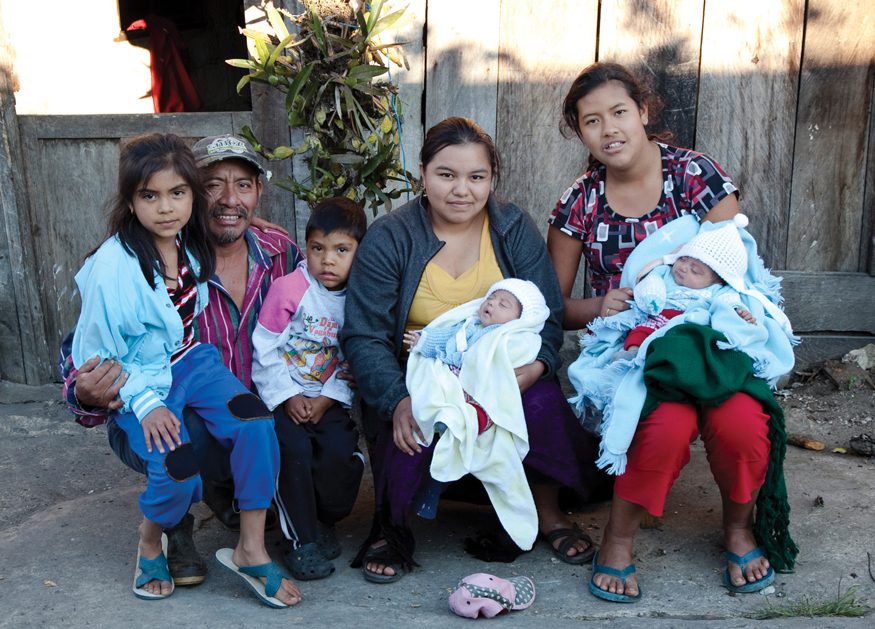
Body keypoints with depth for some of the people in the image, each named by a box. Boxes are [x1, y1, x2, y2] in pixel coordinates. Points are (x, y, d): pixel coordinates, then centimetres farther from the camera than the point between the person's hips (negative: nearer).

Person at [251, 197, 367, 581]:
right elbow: (265, 351, -7)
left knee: (342, 452, -21)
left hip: (330, 399, 2)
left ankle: (324, 520, 9)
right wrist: (289, 397, -13)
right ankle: (302, 539, -8)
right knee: (294, 448, -26)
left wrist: (328, 398, -12)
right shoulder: (288, 289, -7)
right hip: (283, 396, -2)